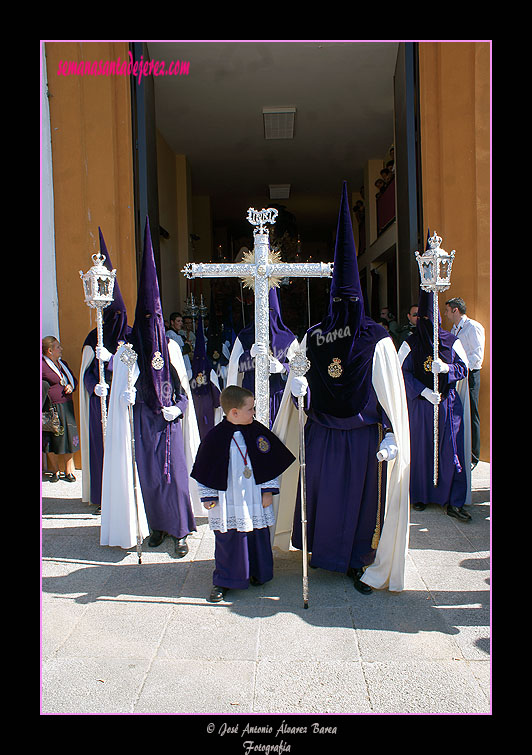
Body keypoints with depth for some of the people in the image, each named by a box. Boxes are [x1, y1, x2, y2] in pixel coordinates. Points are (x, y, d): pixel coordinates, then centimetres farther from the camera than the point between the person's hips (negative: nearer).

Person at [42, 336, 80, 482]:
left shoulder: (63, 364, 14)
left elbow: (74, 380, 24)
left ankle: (69, 471, 13)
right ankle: (55, 471, 17)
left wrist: (71, 386, 3)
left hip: (66, 407, 6)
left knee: (68, 438, 4)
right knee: (52, 440, 3)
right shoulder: (42, 365, -8)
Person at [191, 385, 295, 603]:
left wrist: (268, 490, 3)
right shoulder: (215, 437, -10)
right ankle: (223, 581, 21)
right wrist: (207, 497, 0)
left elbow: (271, 463, 5)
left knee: (258, 535, 13)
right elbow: (205, 470, -1)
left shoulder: (258, 431, -2)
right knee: (226, 538, 6)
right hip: (227, 501, -2)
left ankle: (257, 573, 34)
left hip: (255, 499, 3)